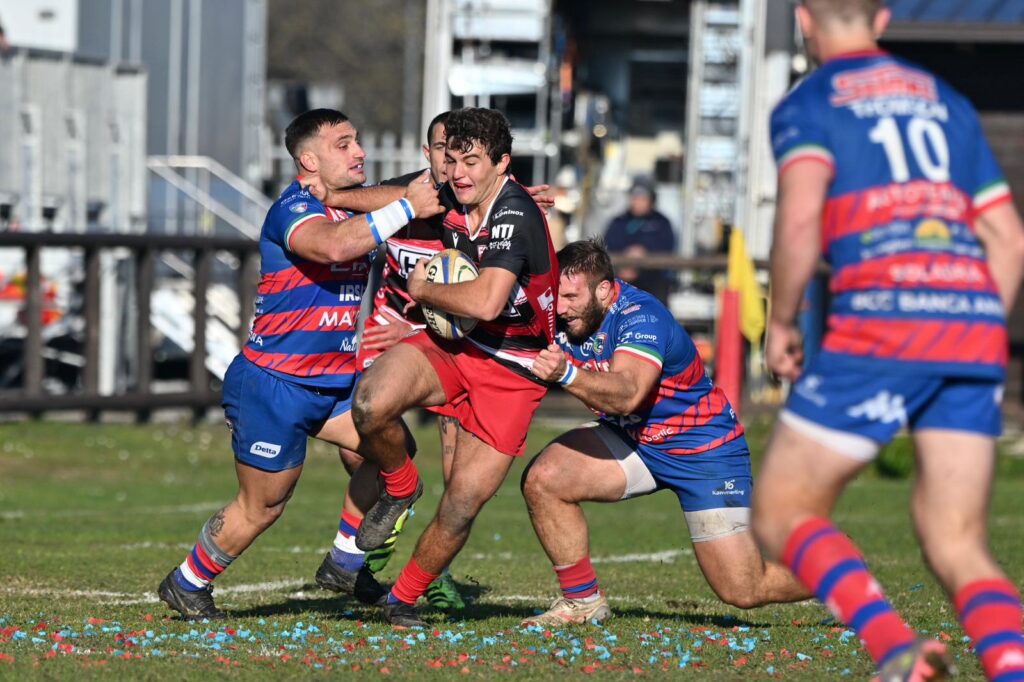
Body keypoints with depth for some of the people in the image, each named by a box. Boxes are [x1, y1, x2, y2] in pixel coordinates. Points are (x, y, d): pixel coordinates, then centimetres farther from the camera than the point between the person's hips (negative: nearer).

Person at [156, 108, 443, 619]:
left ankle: (344, 565, 8)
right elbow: (333, 244, -40)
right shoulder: (293, 209, -18)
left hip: (335, 379, 8)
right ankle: (187, 584, 23)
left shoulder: (358, 206, 10)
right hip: (273, 384, -8)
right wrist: (406, 208, -34)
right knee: (261, 507, 1)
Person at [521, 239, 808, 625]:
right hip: (631, 440, 6)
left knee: (745, 591, -9)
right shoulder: (565, 315, -9)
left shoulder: (641, 318, -30)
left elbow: (626, 394, -46)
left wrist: (567, 374, -62)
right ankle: (583, 601, -2)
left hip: (704, 450, -6)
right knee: (542, 479, -19)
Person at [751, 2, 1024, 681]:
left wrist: (781, 321, 2)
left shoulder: (807, 105, 7)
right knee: (957, 544, 8)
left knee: (783, 512, 6)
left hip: (879, 325, -5)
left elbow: (801, 218, -11)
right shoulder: (946, 101, 23)